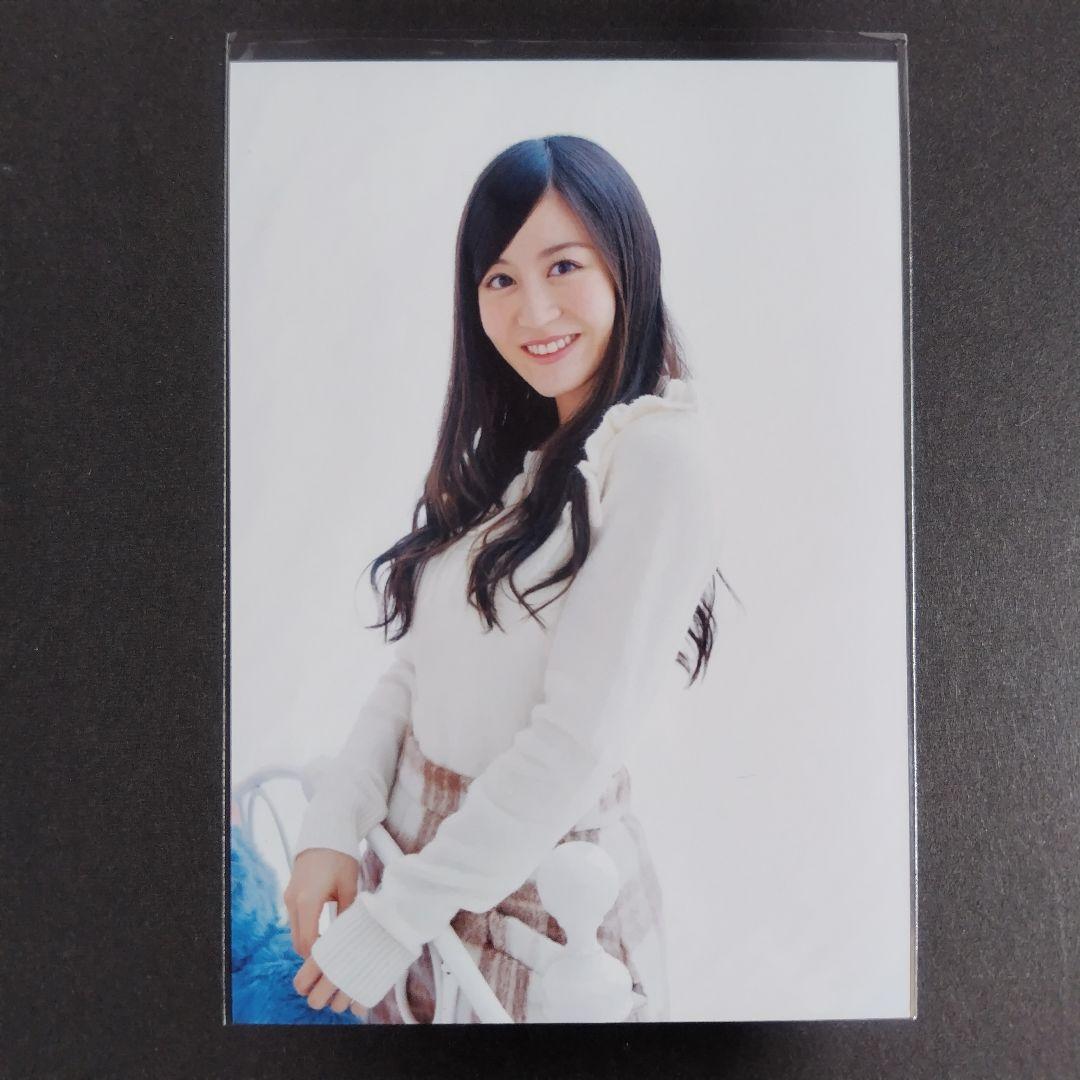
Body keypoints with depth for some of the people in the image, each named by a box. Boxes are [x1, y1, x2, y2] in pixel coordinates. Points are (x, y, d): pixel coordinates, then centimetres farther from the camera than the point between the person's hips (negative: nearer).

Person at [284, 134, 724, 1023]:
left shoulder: (659, 450, -19)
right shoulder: (504, 451, 5)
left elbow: (580, 737, -23)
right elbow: (415, 668, 1)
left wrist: (390, 922, -17)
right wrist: (333, 829, -10)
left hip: (539, 880, -6)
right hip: (422, 851, 7)